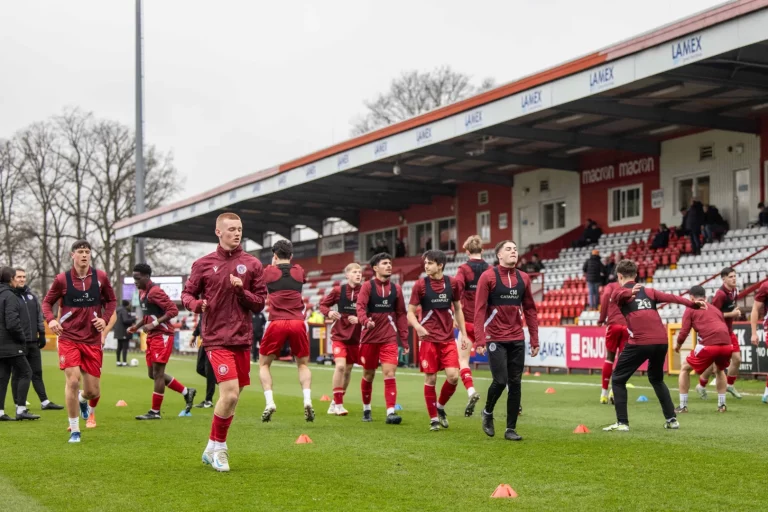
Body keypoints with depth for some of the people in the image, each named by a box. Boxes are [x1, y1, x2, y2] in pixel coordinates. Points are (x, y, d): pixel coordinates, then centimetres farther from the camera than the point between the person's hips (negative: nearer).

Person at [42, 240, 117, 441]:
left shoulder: (100, 277, 1)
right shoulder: (62, 279, -3)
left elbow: (111, 300, 12)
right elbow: (47, 302, 7)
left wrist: (104, 318, -5)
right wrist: (51, 320, -12)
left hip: (93, 340, 2)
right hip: (69, 338, -2)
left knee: (93, 391, 3)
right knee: (73, 380, -16)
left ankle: (83, 400, 44)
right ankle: (74, 430, 0)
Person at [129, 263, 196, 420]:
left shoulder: (155, 292, -16)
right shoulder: (142, 292, 13)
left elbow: (173, 310, -21)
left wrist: (154, 324, -24)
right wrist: (136, 326, 9)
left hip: (162, 336, -10)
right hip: (152, 336, 10)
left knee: (157, 373, -5)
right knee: (153, 374, 12)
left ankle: (155, 412, 3)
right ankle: (186, 392, 24)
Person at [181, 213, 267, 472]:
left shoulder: (252, 264, 5)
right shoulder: (203, 264, 2)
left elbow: (259, 304, 6)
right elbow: (187, 293, 10)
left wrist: (241, 291, -13)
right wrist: (196, 304, -12)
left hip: (242, 339, 3)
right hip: (217, 339, -3)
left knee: (233, 397, 8)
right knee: (230, 394, -16)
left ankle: (213, 448, 26)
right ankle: (218, 447, 5)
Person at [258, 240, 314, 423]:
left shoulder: (269, 271, 8)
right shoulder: (299, 271, 14)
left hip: (277, 323, -1)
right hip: (297, 323, 2)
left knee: (264, 364, 15)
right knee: (303, 364, 17)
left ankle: (270, 402, -4)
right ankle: (307, 400, -6)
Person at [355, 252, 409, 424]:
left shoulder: (396, 288, 7)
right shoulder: (367, 286, -3)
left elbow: (401, 315, 9)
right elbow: (360, 306, -17)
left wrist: (404, 340, 6)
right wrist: (365, 321, -38)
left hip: (389, 339, 1)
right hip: (369, 338, -1)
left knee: (390, 374, -11)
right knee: (368, 375, 10)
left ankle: (391, 412, -14)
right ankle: (366, 409, 29)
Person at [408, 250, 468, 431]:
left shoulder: (452, 283, 3)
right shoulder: (420, 285, -3)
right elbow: (410, 312, 0)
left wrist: (463, 333, 9)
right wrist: (418, 327, -20)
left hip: (448, 338, 2)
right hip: (428, 338, -2)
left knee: (453, 376, -9)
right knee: (430, 378, -1)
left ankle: (440, 407, 18)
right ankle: (433, 418, 14)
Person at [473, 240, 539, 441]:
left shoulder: (523, 278, 8)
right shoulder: (488, 277, -6)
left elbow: (530, 310, 12)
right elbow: (479, 310, -9)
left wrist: (535, 340, 8)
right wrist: (479, 341, -15)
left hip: (517, 339, 4)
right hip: (495, 339, -4)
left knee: (515, 384, 4)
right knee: (500, 381, -9)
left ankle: (511, 428, 13)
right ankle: (488, 412, 20)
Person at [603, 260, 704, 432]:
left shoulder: (619, 293, 10)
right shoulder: (649, 291, 22)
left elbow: (621, 295, -15)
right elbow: (671, 297, 6)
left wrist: (629, 293, -37)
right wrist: (692, 304, -6)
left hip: (639, 342, -5)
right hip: (661, 341, 5)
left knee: (618, 380, 11)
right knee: (656, 379, 28)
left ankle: (622, 423, 3)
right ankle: (672, 419, 24)